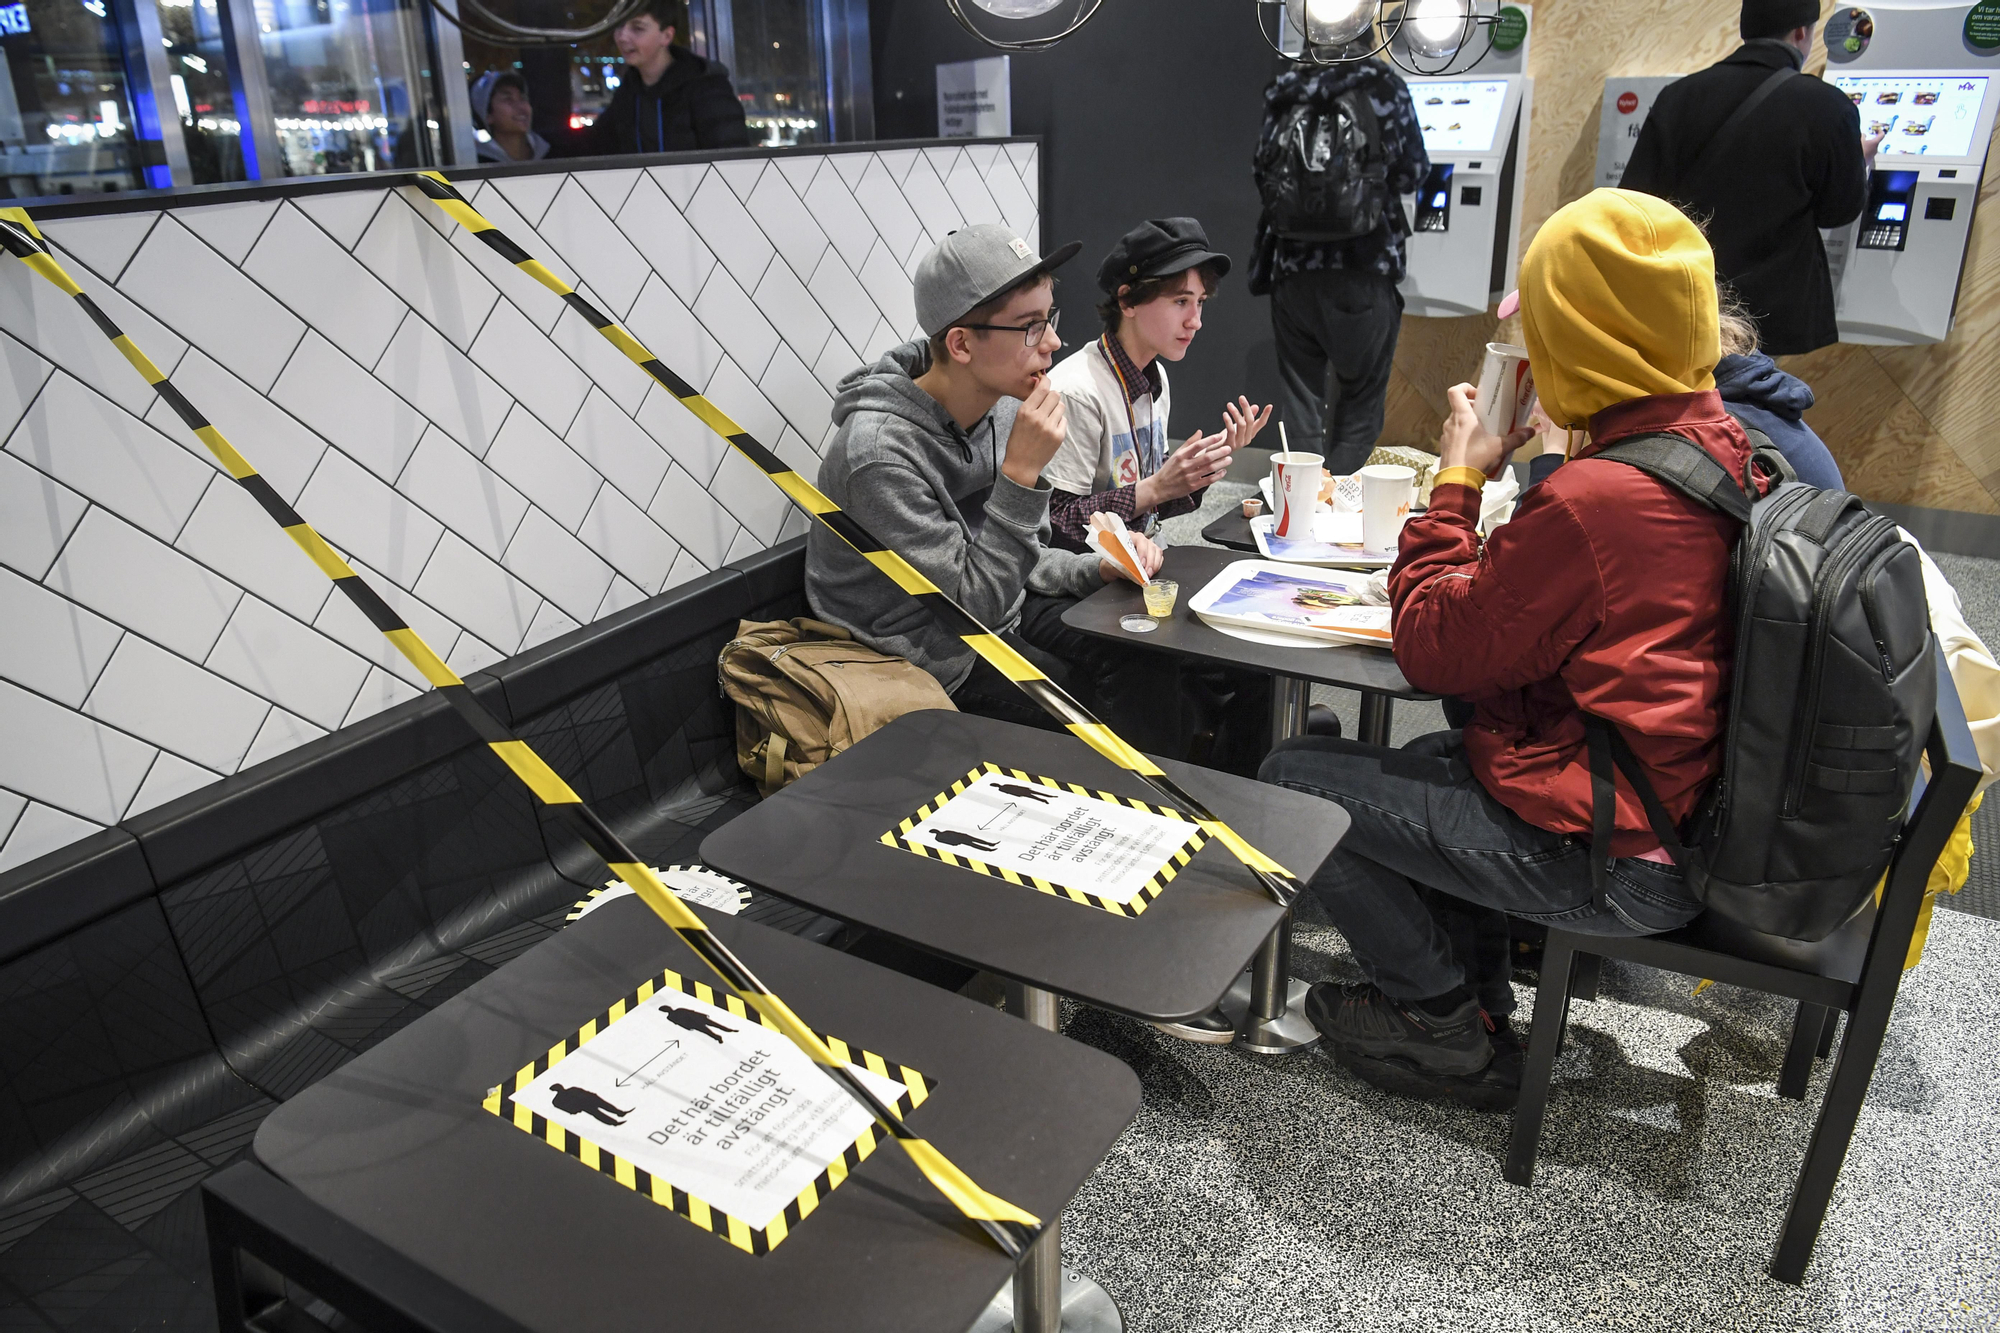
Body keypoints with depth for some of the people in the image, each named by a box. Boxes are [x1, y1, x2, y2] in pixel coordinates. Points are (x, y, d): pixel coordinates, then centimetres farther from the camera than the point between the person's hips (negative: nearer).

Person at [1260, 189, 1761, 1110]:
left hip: (1617, 861, -10)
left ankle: (1446, 1027, 14)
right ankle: (1476, 997, 29)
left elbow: (1433, 647, -17)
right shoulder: (1728, 448, 0)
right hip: (1698, 812, 10)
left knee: (1293, 776, -2)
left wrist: (1456, 480, -9)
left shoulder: (1594, 500, -29)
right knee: (1432, 760, 29)